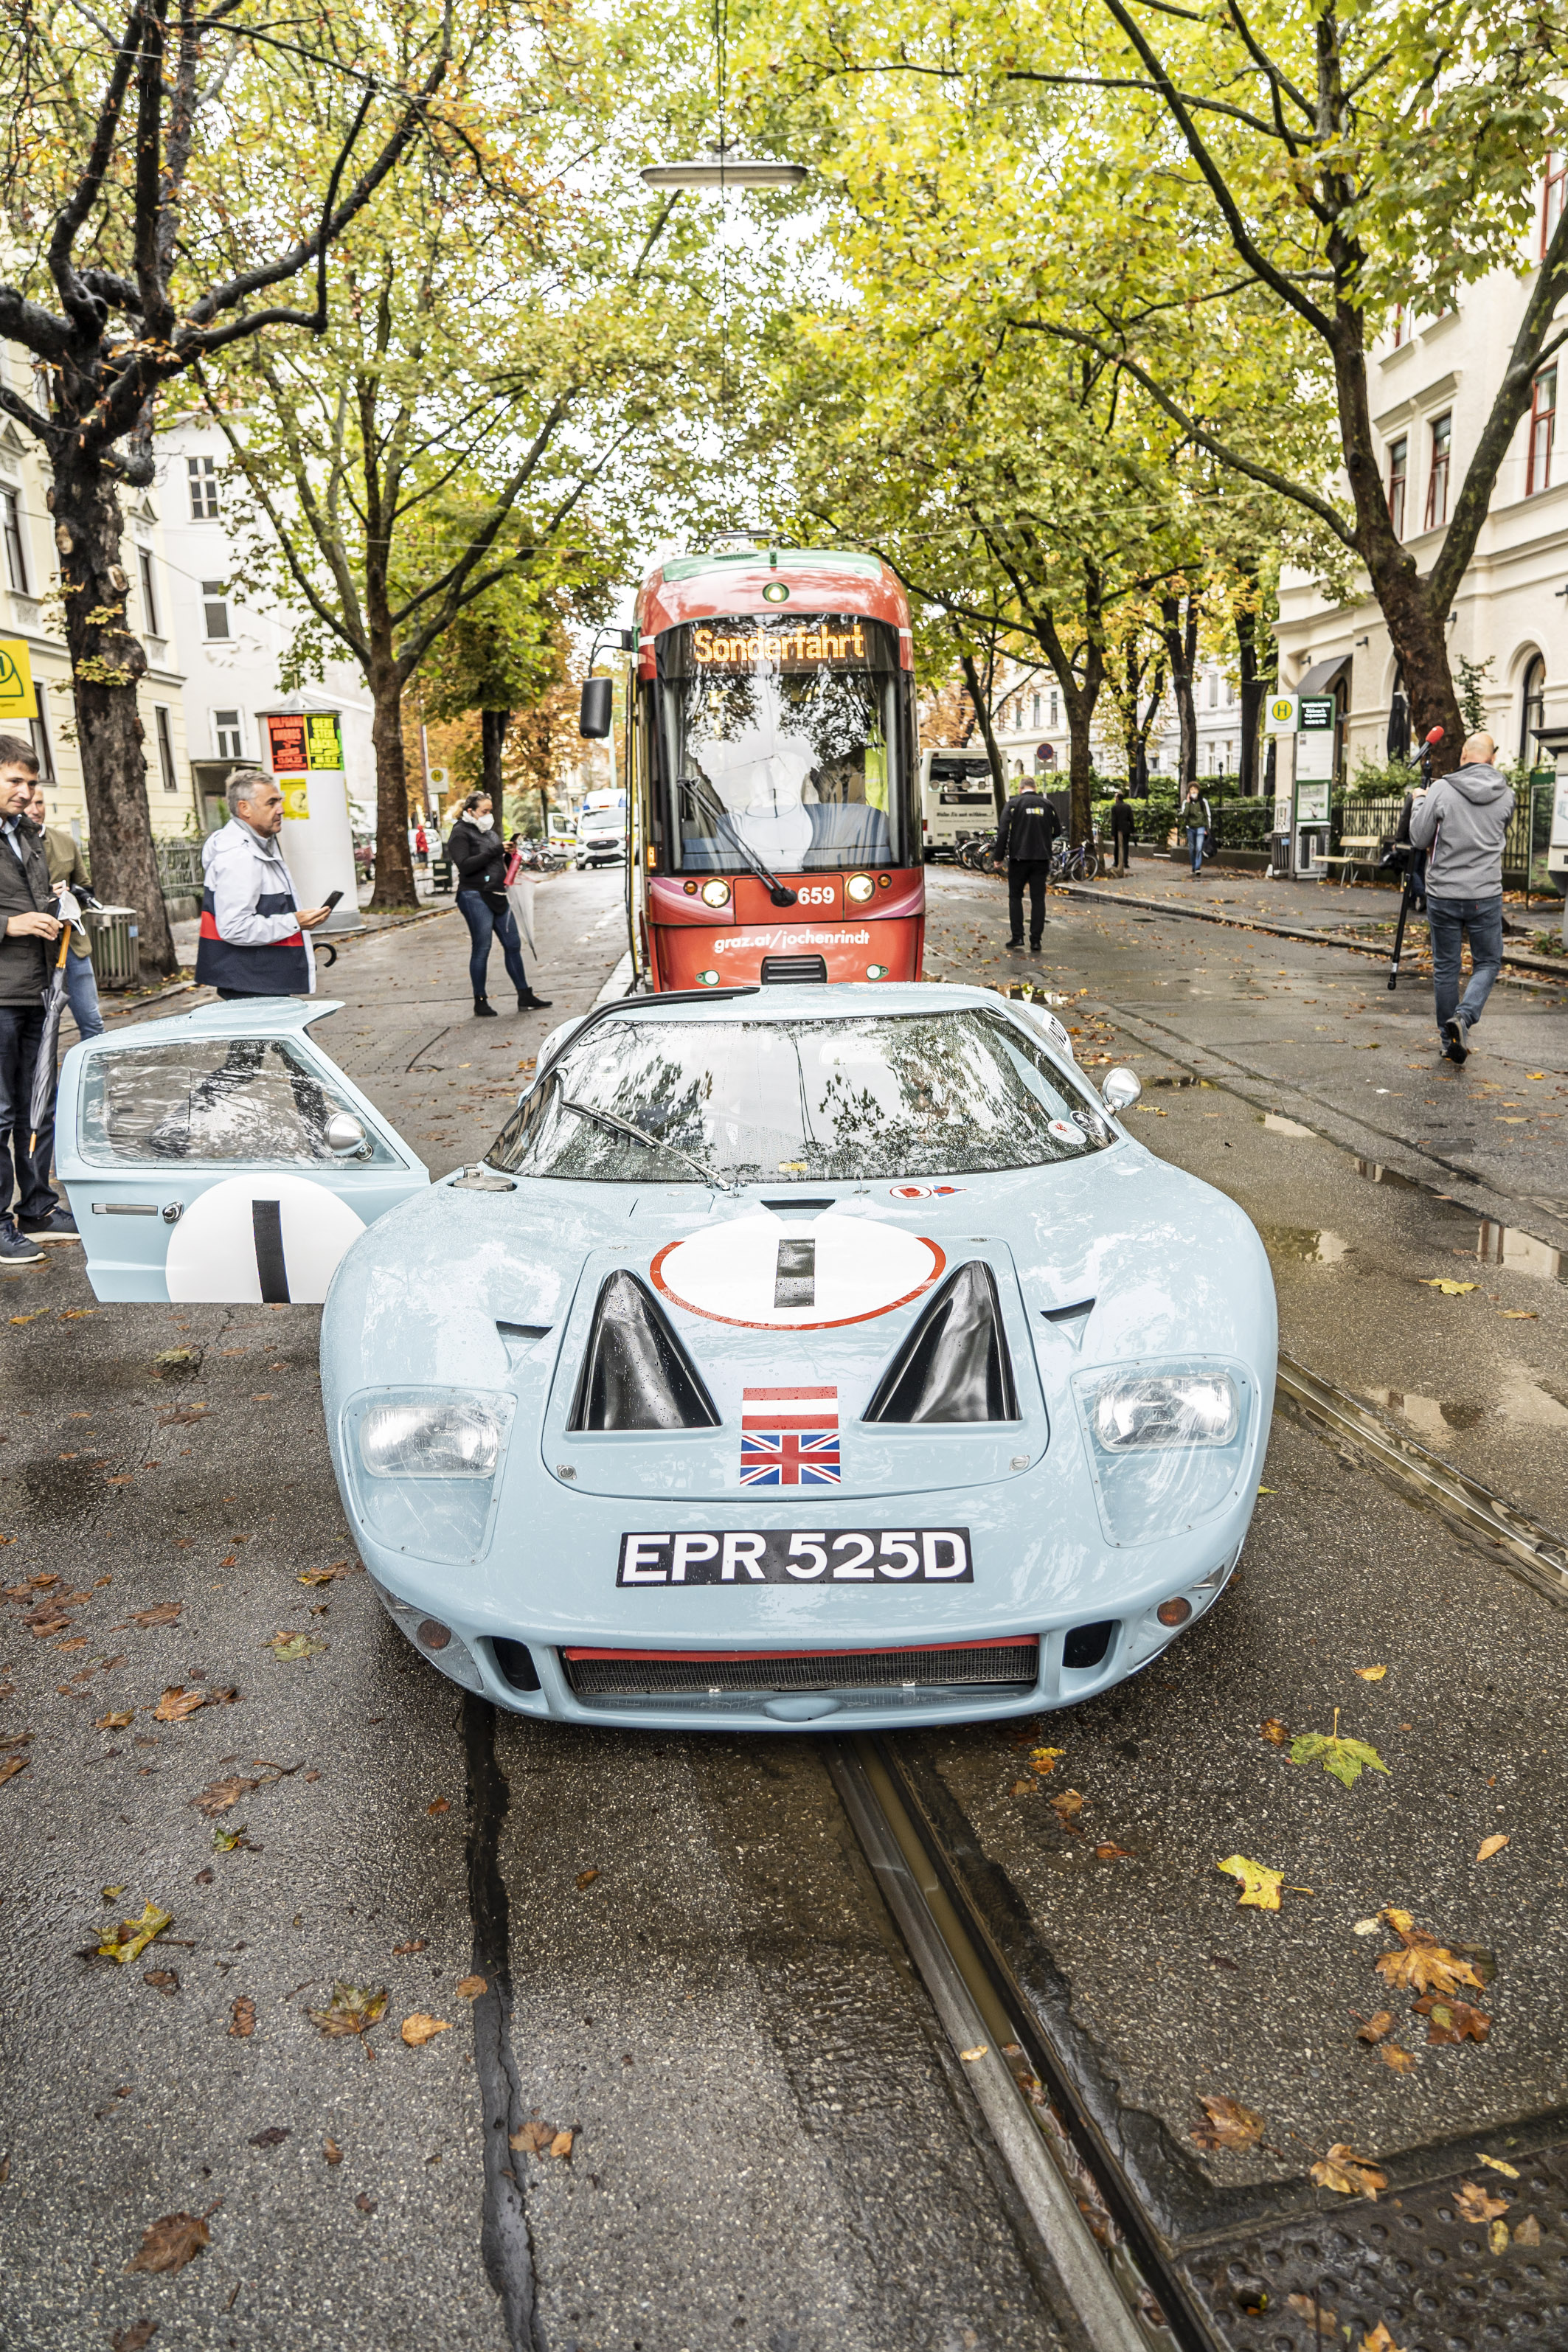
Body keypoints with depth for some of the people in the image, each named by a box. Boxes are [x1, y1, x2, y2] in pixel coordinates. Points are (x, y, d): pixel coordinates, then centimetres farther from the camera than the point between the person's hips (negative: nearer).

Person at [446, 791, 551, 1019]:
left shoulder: (489, 832, 18)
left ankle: (525, 997, 13)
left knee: (513, 945, 7)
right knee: (481, 949, -4)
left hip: (497, 896, 8)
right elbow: (465, 865, -19)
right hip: (475, 897, -8)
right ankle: (480, 1003, 4)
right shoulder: (460, 834, -6)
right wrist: (494, 852, -22)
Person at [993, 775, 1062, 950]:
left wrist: (998, 856, -4)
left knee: (1015, 896, 9)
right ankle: (1035, 939, 3)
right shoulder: (1046, 804, 7)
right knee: (1038, 899, 5)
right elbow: (1057, 830, 12)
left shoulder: (1013, 804, -3)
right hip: (1042, 858, 2)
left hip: (1019, 857, -2)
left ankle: (1017, 936, 2)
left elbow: (1003, 831, -10)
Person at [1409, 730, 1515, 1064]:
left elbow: (1420, 839, -4)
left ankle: (1449, 1039, 15)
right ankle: (1464, 1017, -11)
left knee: (1445, 968, 10)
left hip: (1443, 895, -1)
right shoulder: (1506, 795, 1)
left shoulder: (1441, 790, -9)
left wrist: (1419, 802, 12)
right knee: (1487, 963, 13)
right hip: (1486, 896, 1)